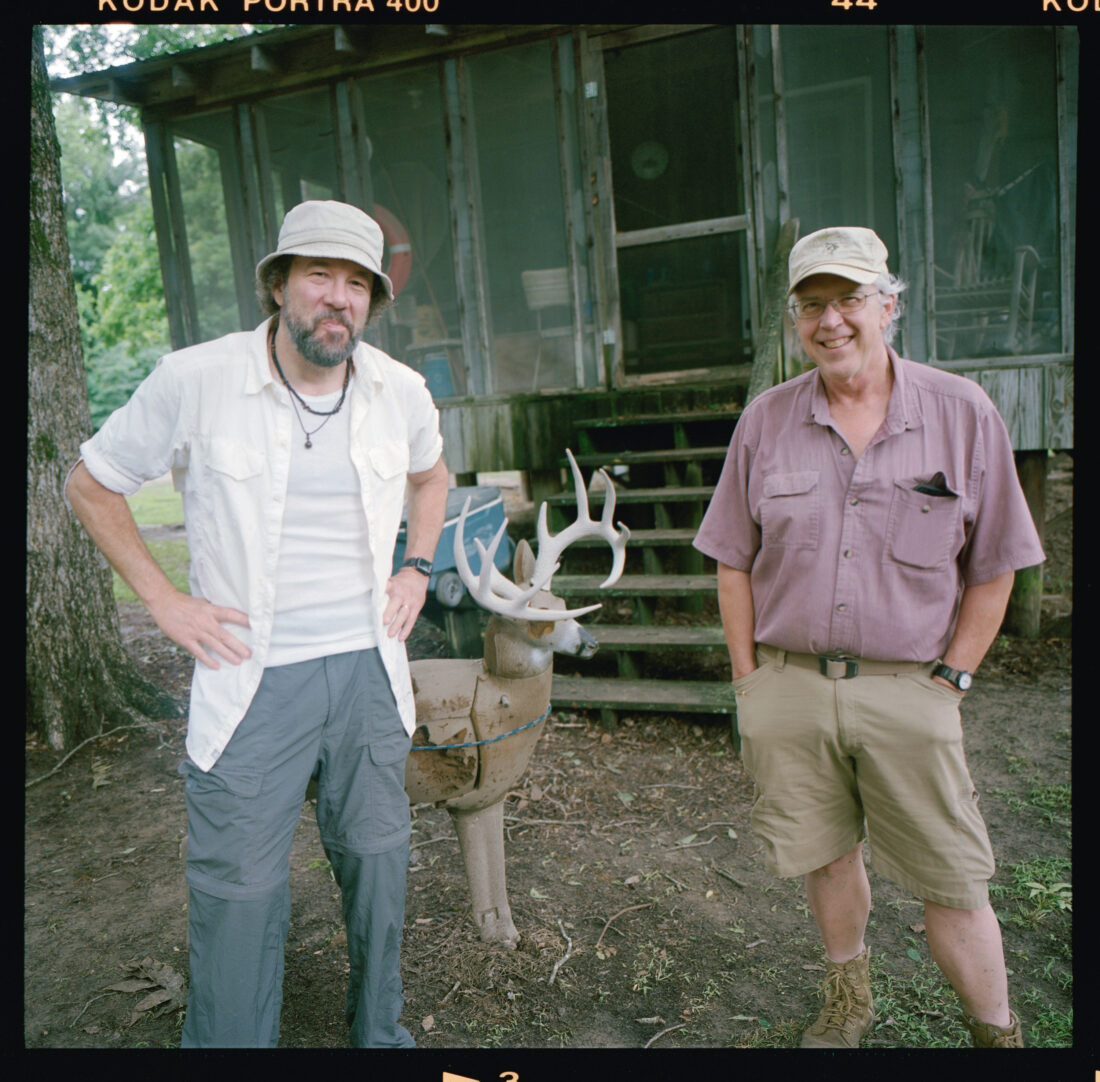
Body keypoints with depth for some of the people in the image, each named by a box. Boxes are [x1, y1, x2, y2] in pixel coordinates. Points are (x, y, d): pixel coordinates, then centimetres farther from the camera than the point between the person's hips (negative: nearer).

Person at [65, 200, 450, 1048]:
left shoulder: (401, 390, 1)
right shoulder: (193, 382, -10)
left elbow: (430, 475, 22)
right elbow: (92, 484, 3)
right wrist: (164, 601, -3)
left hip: (369, 667, 4)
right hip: (253, 677, -3)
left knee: (376, 859, 16)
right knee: (239, 887, 4)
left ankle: (380, 1033, 40)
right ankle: (229, 1042, 30)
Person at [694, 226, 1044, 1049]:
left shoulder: (962, 413, -1)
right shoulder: (766, 420, 2)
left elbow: (993, 568, 3)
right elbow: (734, 563, 6)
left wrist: (950, 679, -2)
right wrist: (749, 679, 2)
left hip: (907, 690, -1)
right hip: (788, 683, 2)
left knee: (951, 880, 5)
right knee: (825, 853, 17)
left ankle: (998, 1032, 29)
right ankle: (848, 999, 41)